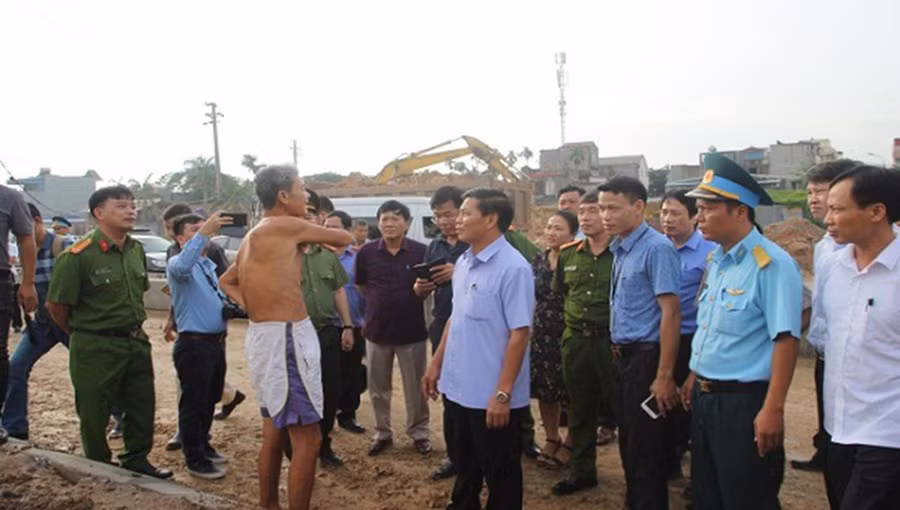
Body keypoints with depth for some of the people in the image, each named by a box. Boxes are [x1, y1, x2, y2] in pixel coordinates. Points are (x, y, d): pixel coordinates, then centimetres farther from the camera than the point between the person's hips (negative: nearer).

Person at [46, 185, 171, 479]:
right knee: (94, 415, 9)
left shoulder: (136, 250, 4)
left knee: (143, 407, 15)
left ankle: (136, 461, 33)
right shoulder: (77, 256, -17)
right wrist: (82, 333, 3)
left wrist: (132, 328, 15)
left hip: (136, 342, 6)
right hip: (96, 349, -6)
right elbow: (56, 305, -11)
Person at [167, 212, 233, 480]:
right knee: (194, 402, 3)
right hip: (193, 344, -8)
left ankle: (203, 445, 36)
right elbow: (181, 267, -37)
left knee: (210, 400, 19)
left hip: (216, 342, 8)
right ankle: (194, 459, 15)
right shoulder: (177, 263, -11)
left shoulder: (209, 265, 15)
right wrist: (203, 233, -44)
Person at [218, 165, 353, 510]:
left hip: (264, 335, 10)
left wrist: (253, 307, 13)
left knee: (274, 432, 19)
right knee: (306, 439, -4)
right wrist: (322, 236, 23)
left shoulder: (253, 237, 15)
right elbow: (344, 238, 1)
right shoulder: (287, 226, -11)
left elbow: (225, 281, 27)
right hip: (285, 338, -10)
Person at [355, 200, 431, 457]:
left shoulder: (420, 251, -8)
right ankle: (382, 433, 30)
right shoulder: (366, 252, -5)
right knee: (378, 388, 14)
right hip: (377, 330, 2)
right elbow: (362, 287, 10)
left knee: (415, 387, 10)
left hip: (412, 330, -1)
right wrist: (381, 304, 8)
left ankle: (419, 432, 27)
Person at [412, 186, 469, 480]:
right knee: (449, 396, 13)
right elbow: (425, 292, 16)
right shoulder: (435, 246, 12)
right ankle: (455, 457, 26)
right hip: (442, 328, 6)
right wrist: (420, 288, -7)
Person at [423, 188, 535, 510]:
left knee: (500, 474, 12)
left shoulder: (513, 267, -18)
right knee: (466, 467, 25)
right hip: (460, 386, 7)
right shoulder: (463, 262, 5)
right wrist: (436, 364, 16)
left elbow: (519, 334, -20)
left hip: (492, 395, -7)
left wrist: (503, 393, -21)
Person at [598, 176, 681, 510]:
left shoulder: (656, 248, -16)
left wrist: (664, 375, -20)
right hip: (622, 357, 8)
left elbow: (671, 313, -19)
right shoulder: (620, 250, 9)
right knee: (628, 445, 19)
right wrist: (617, 353, 12)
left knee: (646, 450, 4)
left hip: (645, 358, -8)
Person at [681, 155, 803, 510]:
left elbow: (785, 340, -22)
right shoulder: (715, 260, 8)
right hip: (704, 397, 8)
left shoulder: (771, 264, -19)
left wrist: (773, 410, -22)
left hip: (744, 401, -8)